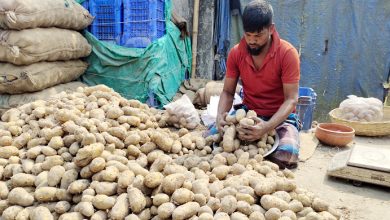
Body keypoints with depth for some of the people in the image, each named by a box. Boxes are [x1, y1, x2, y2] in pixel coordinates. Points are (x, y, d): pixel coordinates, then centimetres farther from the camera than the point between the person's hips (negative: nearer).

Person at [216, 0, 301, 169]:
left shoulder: (287, 53, -16)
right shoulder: (236, 53, -5)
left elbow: (291, 100, -18)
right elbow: (228, 92, 0)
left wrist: (267, 127, -34)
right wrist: (221, 114, -22)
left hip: (280, 117, -2)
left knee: (287, 156, -32)